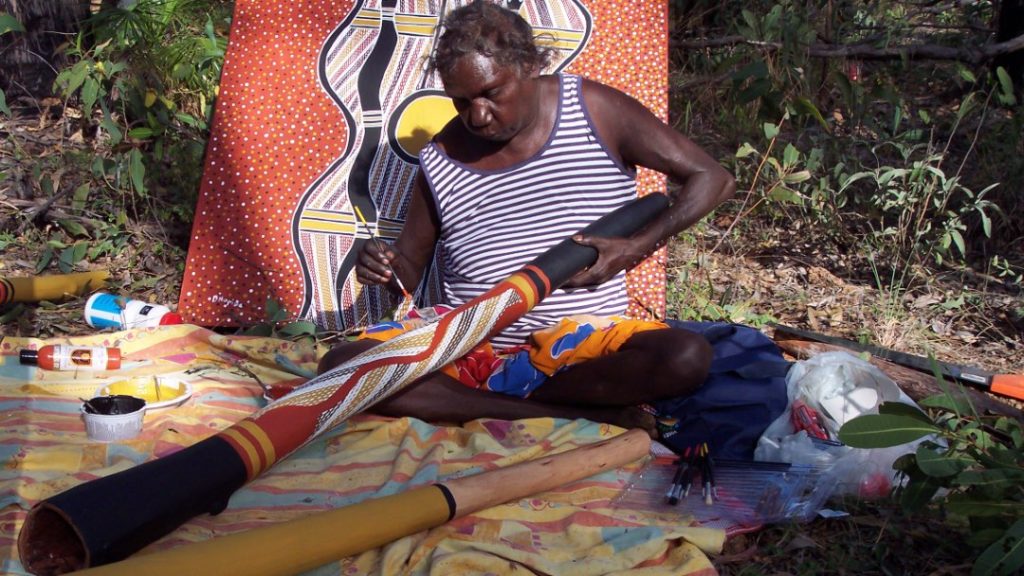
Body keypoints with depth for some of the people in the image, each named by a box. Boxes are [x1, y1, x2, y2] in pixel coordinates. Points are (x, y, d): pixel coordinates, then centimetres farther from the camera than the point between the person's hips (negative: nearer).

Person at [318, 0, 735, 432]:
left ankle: (490, 393, -17)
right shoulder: (439, 161, 3)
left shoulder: (594, 111, -2)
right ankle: (580, 413, -23)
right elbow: (409, 271, 14)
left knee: (687, 357, -31)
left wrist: (635, 247, -11)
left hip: (581, 344, -2)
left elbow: (712, 178, 1)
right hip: (465, 343, 3)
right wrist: (383, 268, -10)